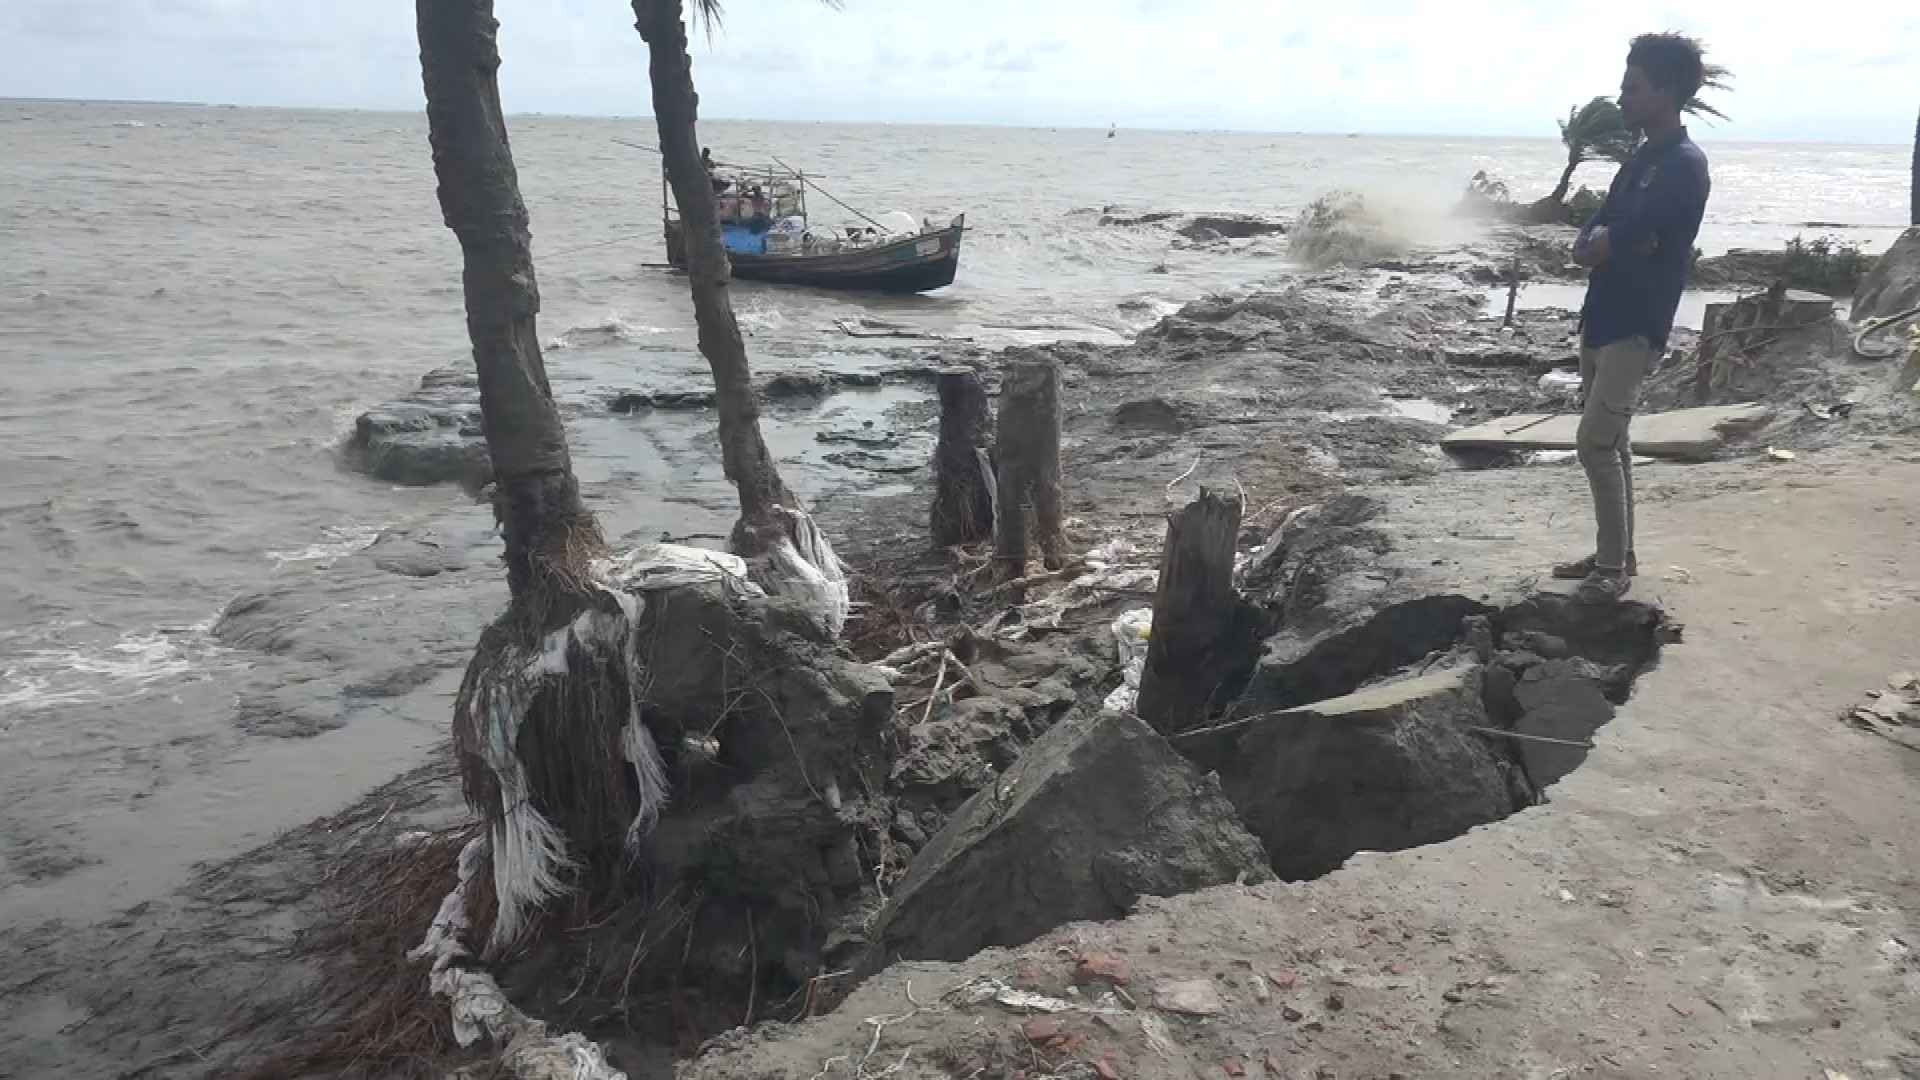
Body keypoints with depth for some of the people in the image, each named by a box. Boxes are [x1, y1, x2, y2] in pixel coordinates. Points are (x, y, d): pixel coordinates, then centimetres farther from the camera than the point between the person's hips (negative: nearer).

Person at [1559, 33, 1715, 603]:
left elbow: (1610, 243, -22)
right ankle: (1615, 554, 21)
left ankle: (1615, 565, 1)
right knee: (1611, 444, 12)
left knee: (1595, 444, -10)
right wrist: (1616, 242, -10)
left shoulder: (1684, 166, -16)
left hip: (1635, 328, -9)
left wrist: (1605, 242, -1)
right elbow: (1585, 247, 9)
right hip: (1602, 320, 9)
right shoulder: (1638, 161, 14)